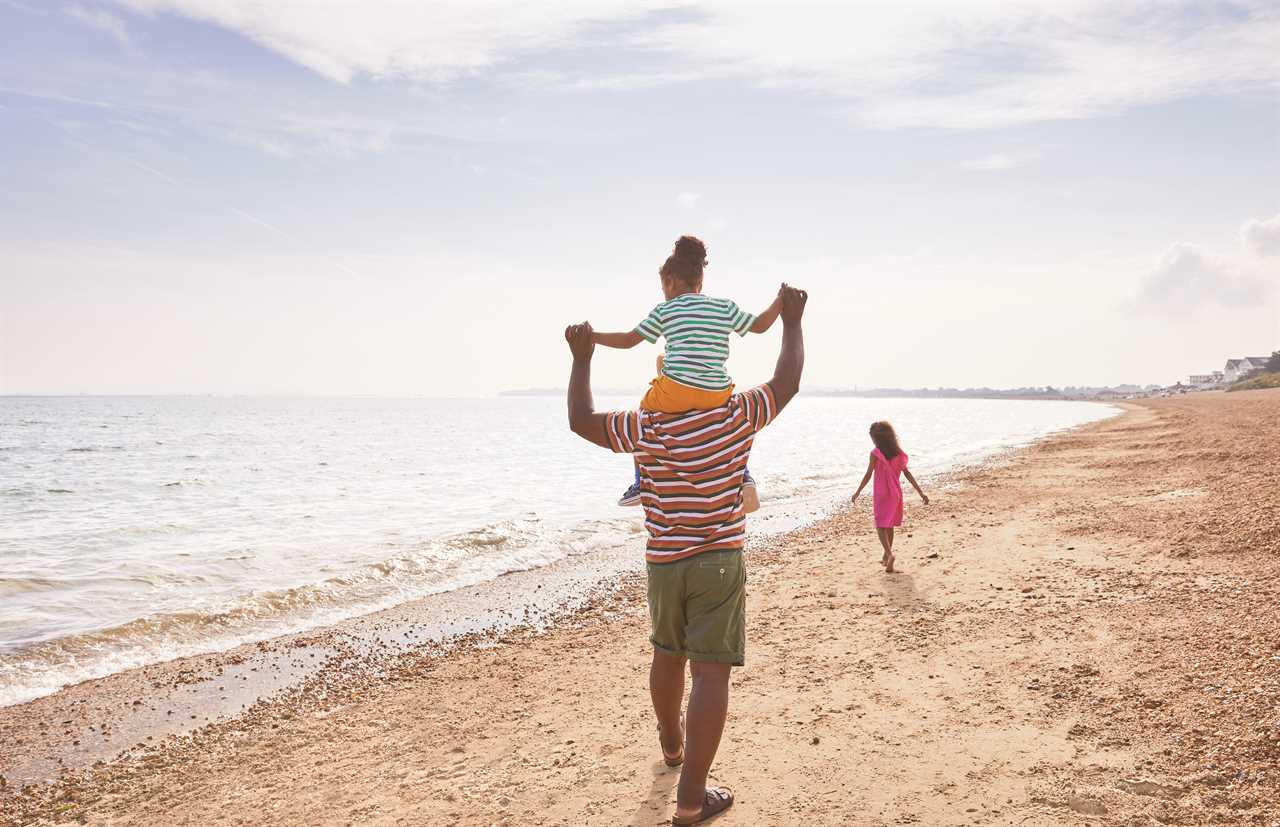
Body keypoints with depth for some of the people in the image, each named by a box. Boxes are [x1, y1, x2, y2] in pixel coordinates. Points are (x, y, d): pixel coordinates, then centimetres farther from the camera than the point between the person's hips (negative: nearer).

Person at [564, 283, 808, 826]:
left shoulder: (646, 428, -7)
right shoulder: (737, 417, -9)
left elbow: (580, 420, -1)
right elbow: (787, 382, 2)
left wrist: (582, 359, 8)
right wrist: (791, 320, 13)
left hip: (663, 562, 3)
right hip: (719, 562, -3)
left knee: (667, 655, 24)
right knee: (710, 673, -3)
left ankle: (672, 743, 47)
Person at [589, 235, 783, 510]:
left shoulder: (664, 311, 9)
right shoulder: (725, 307, 14)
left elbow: (628, 340, 10)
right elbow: (760, 325, 20)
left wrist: (591, 337, 22)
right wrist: (781, 300, 32)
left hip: (675, 392, -2)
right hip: (716, 393, 2)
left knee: (643, 413, 30)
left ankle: (640, 481, 25)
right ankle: (743, 475, 19)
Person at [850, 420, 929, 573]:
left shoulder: (875, 454, -11)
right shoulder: (898, 453, 2)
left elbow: (868, 475, -9)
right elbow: (908, 474, 0)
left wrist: (857, 492, 1)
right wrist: (921, 493, 2)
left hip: (881, 494, -5)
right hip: (896, 493, 5)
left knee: (880, 526, -2)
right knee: (889, 526, 18)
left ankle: (889, 554, -24)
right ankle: (886, 557, 28)